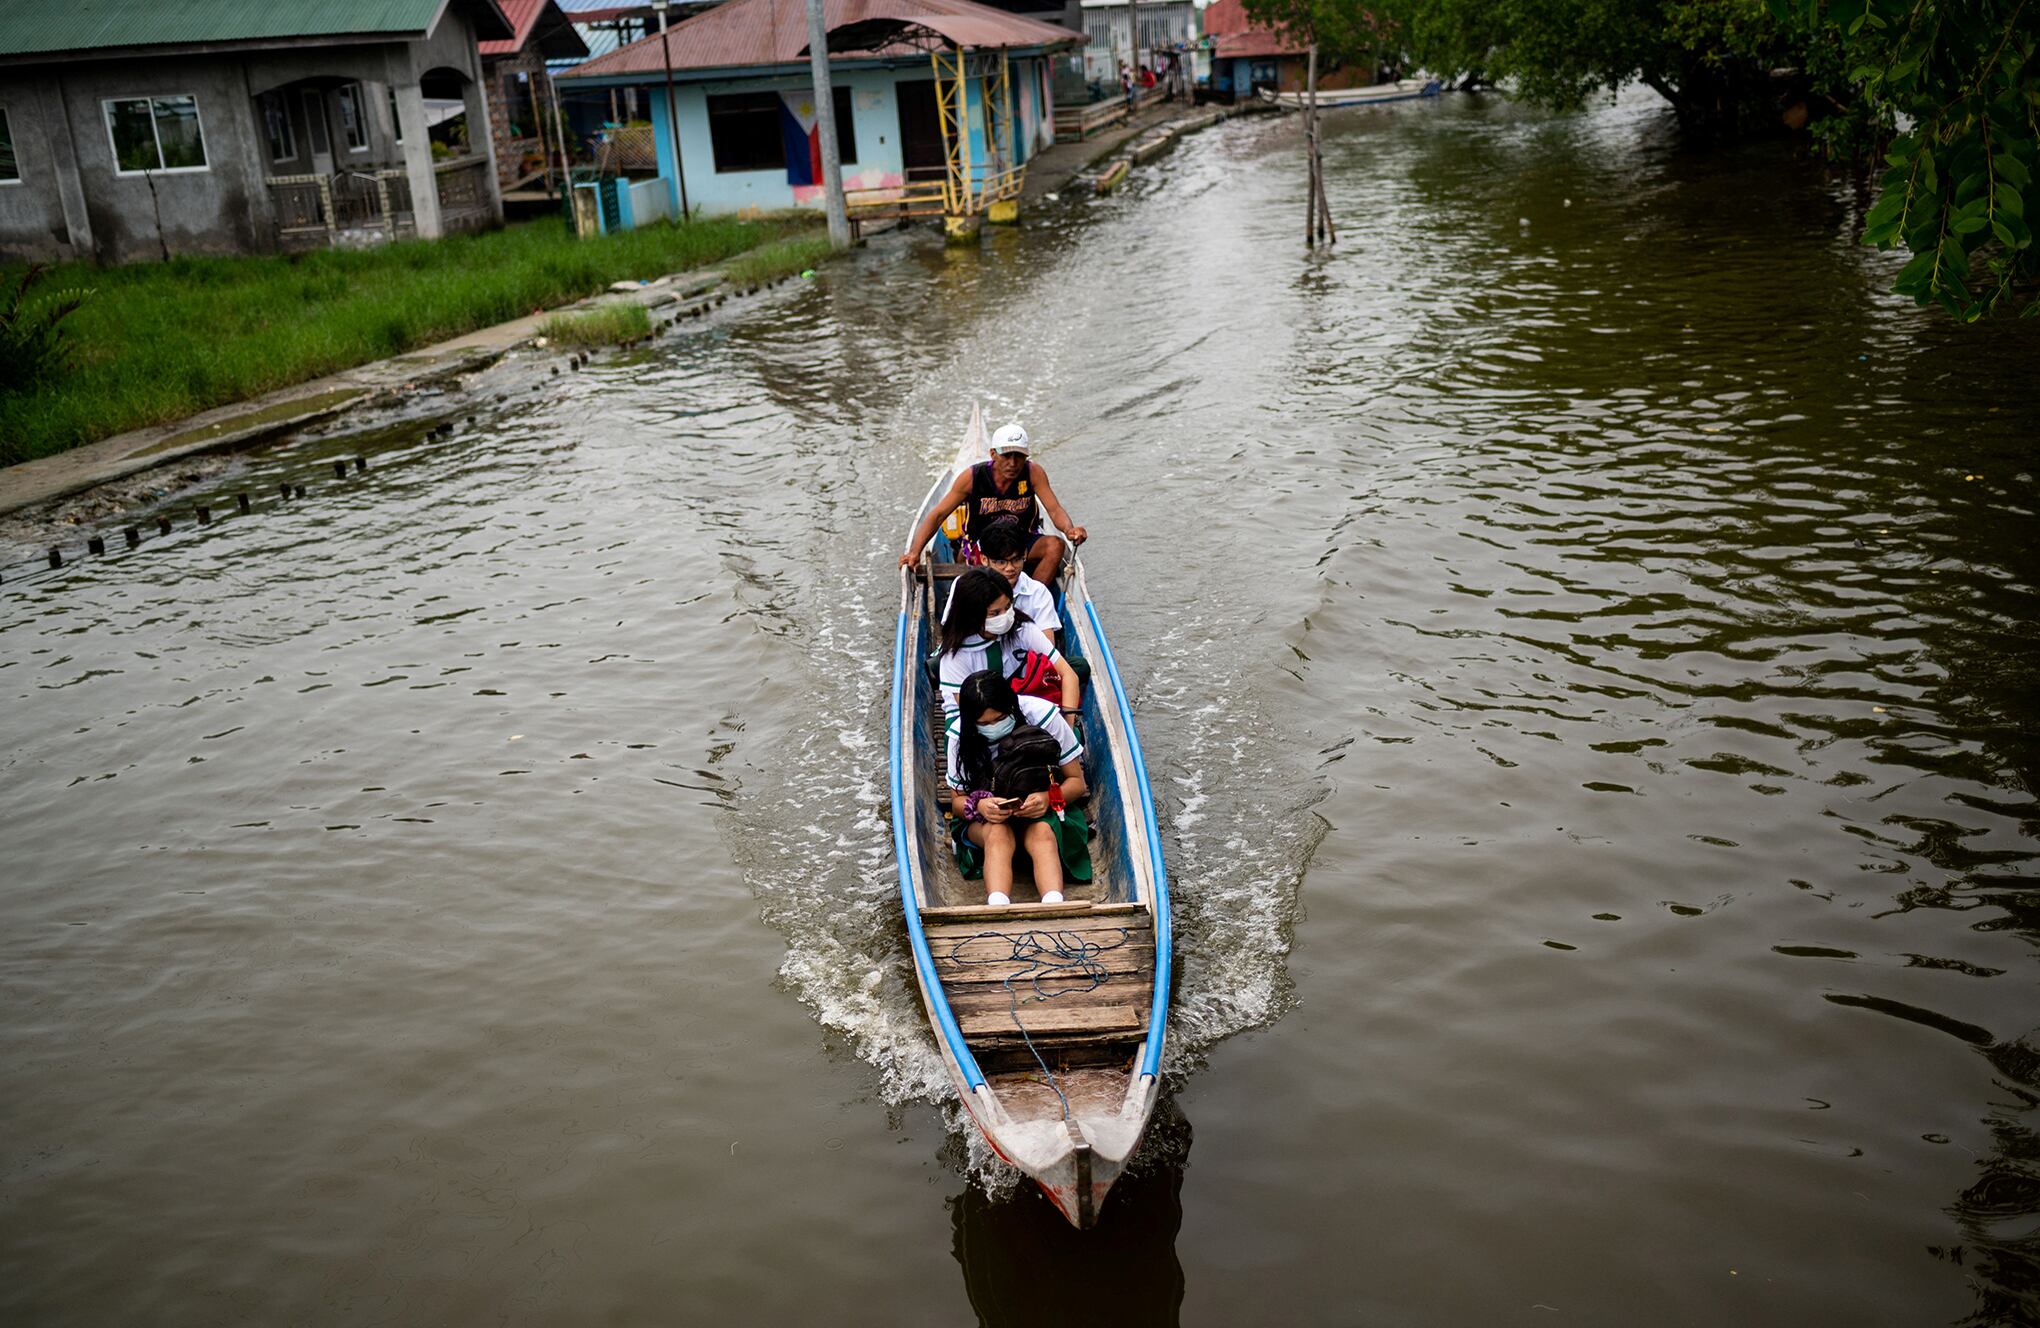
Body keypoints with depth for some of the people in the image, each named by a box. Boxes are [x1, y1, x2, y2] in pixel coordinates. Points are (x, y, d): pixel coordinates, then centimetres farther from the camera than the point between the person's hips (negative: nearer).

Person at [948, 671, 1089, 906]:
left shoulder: (1042, 715, -16)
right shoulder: (961, 737, -11)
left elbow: (1077, 781, -7)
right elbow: (957, 800, -3)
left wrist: (1048, 797, -29)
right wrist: (979, 805, -27)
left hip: (1043, 809, 0)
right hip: (986, 817, 1)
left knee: (1042, 832, -36)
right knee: (998, 834, -35)